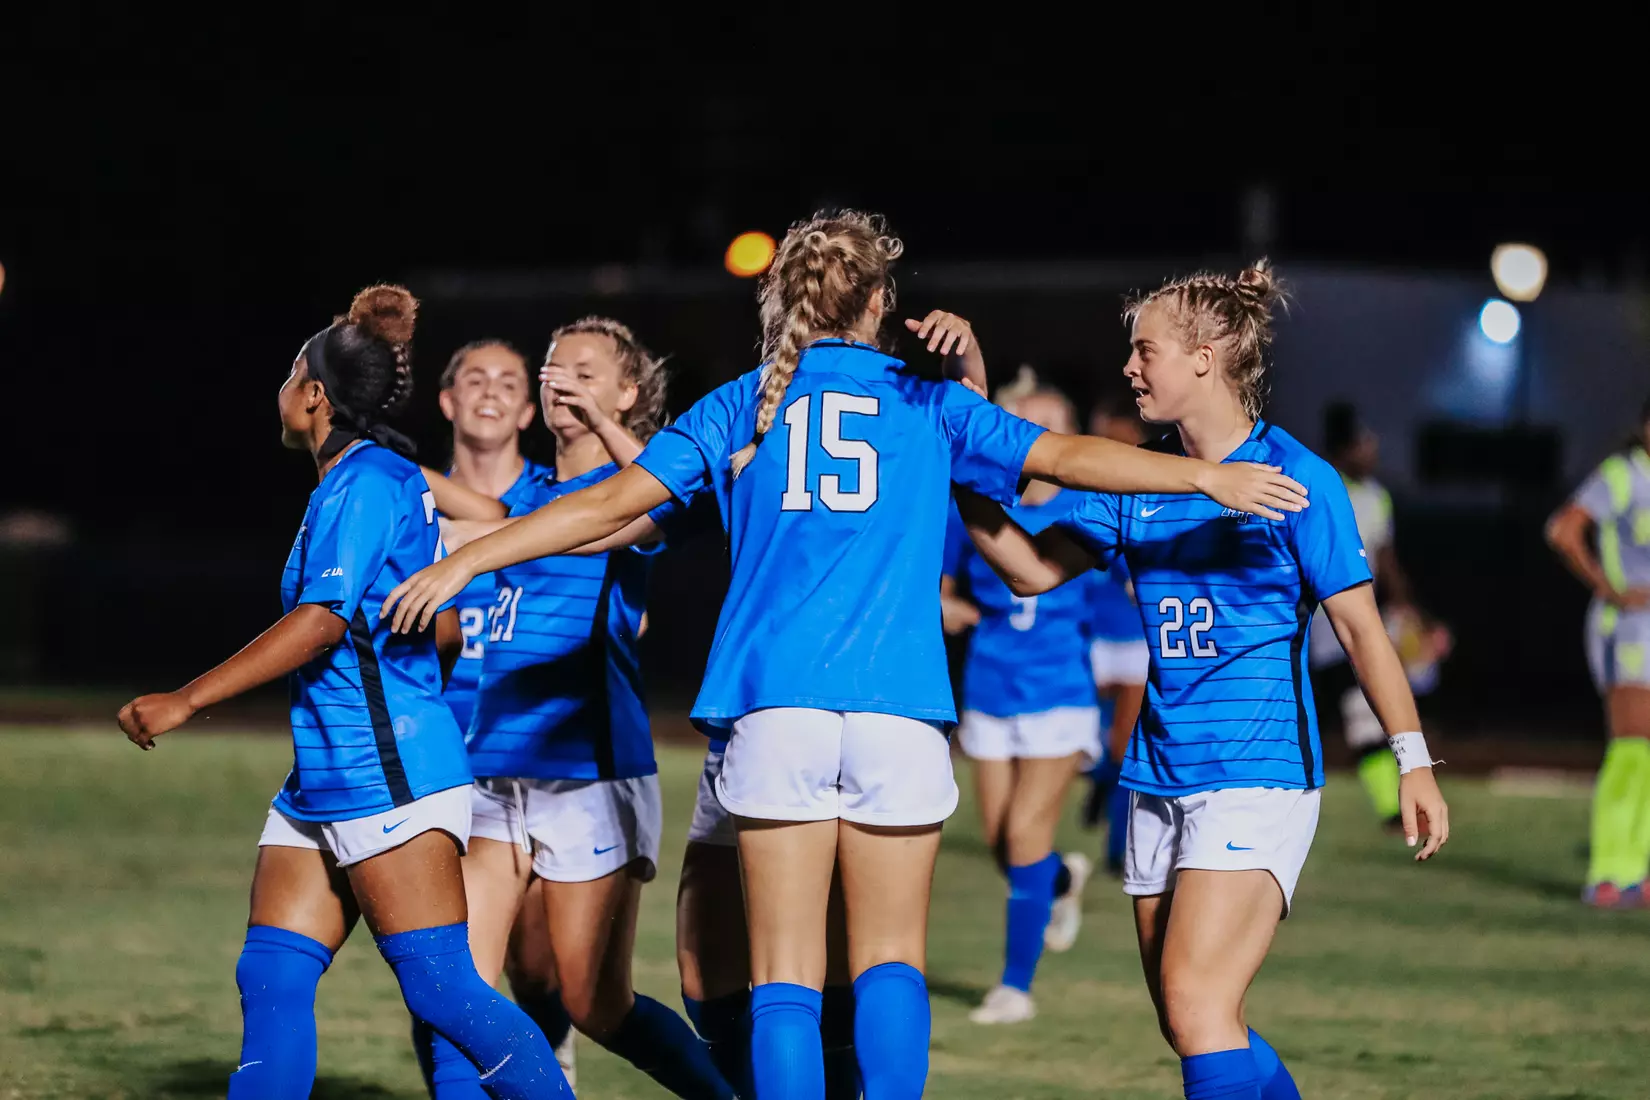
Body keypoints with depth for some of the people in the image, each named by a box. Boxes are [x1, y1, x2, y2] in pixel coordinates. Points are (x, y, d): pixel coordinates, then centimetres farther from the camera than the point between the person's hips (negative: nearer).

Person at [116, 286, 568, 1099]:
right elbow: (447, 625, 23)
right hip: (325, 780, 10)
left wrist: (186, 700, -21)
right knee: (271, 979, 3)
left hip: (388, 773, -10)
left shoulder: (363, 484, -11)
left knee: (438, 986, -11)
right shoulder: (394, 478, 17)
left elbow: (322, 621, -21)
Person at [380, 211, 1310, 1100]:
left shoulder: (741, 405, 12)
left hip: (774, 707, 1)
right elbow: (1064, 456, 4)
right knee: (891, 958, 6)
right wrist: (1210, 476, 7)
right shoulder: (927, 404, 10)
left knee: (787, 974, 1)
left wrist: (463, 564, 14)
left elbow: (612, 503, 8)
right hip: (899, 704, 0)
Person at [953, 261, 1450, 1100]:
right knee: (1188, 1026, 10)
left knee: (1197, 1006, -20)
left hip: (1258, 779, -7)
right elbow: (1031, 569, 9)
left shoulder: (1295, 479, -8)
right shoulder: (1136, 482, 10)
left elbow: (1358, 624, -7)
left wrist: (1412, 758, -12)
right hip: (1159, 778, 7)